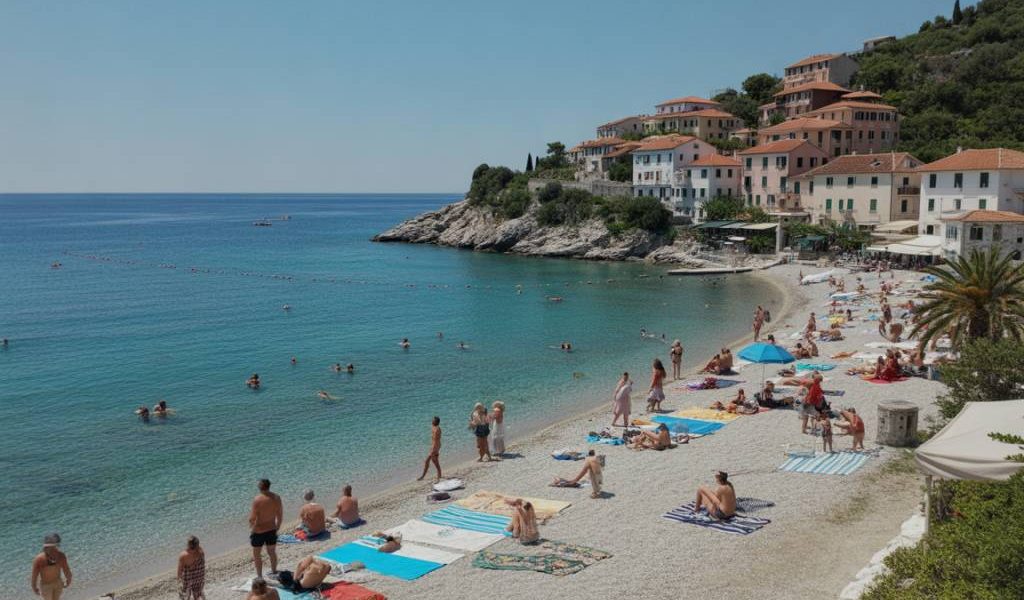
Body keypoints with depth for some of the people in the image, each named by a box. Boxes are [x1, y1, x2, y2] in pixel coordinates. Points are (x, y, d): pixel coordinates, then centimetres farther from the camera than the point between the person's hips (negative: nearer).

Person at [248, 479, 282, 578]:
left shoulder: (257, 499, -21)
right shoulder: (276, 498, -6)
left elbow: (254, 518, -18)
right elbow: (280, 515, 3)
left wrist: (251, 528, -2)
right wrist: (277, 528, 16)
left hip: (259, 531, -5)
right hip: (272, 530, 5)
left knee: (257, 554, 12)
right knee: (272, 552, 22)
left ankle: (259, 576, 17)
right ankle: (274, 572, 36)